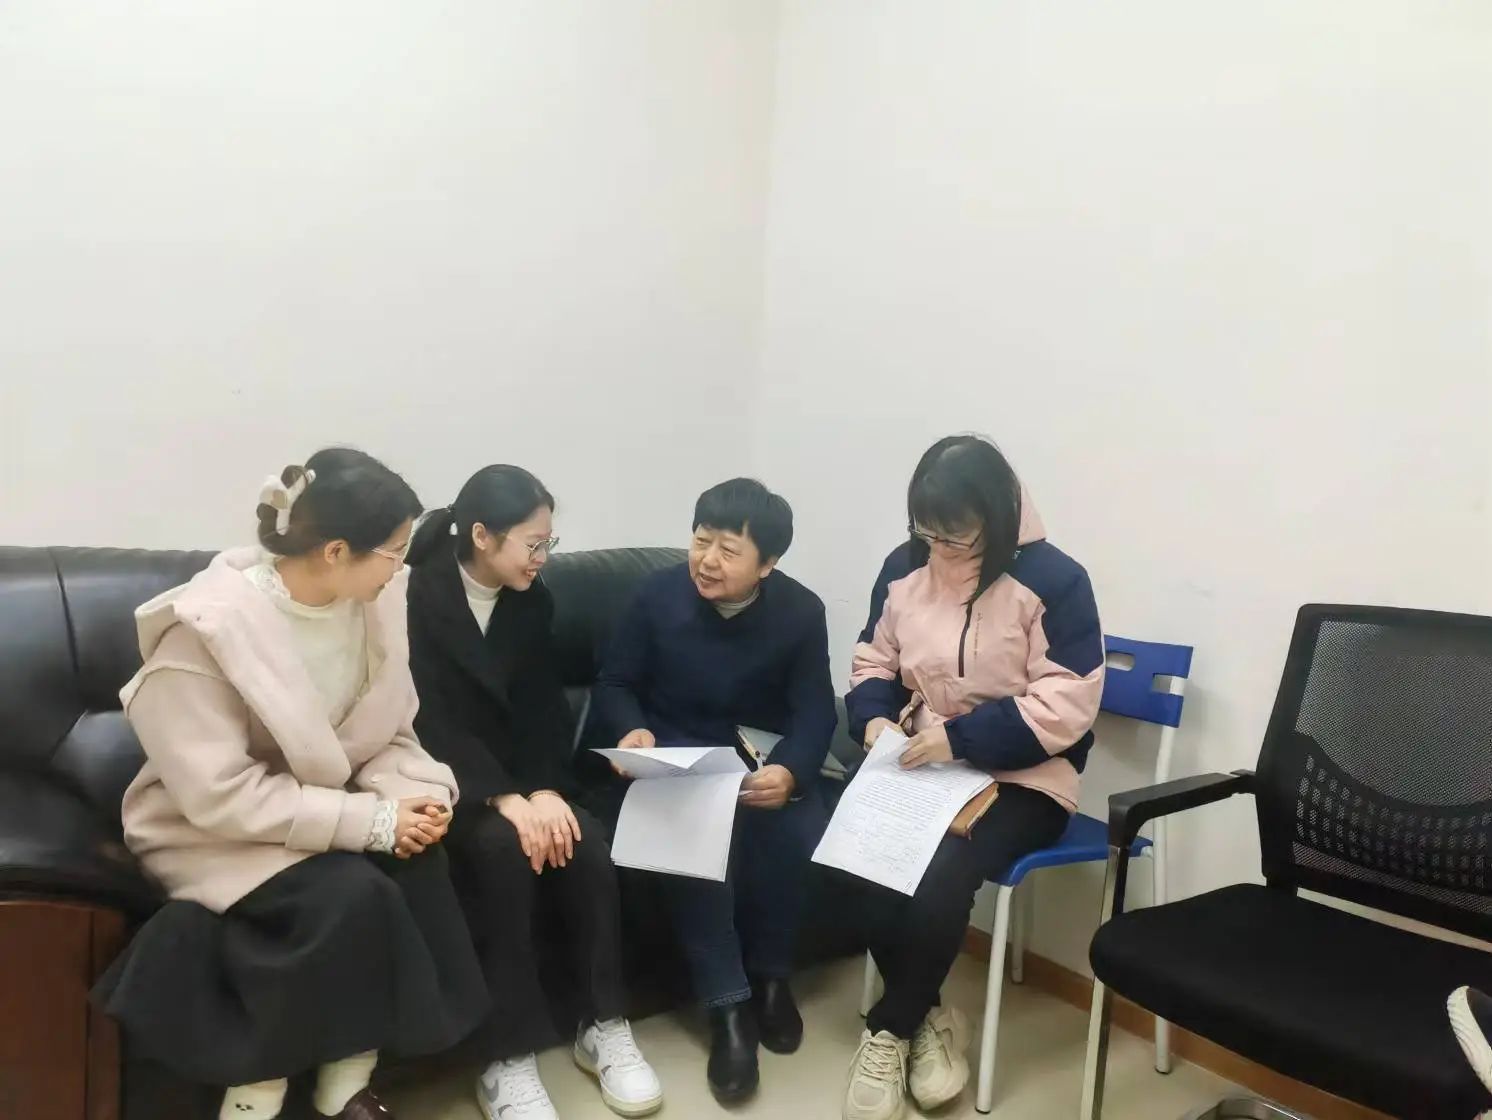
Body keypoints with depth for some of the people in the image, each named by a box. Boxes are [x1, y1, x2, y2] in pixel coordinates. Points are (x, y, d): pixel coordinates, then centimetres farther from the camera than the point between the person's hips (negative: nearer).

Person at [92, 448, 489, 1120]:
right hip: (211, 828, -5)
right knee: (351, 894, -30)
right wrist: (371, 821, -28)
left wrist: (408, 794, -19)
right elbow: (221, 795, -26)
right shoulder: (205, 629, -25)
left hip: (329, 805, 6)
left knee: (423, 864, -22)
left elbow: (392, 734, 3)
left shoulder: (375, 602, -7)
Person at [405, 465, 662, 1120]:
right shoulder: (418, 596, -13)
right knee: (502, 846, -32)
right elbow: (431, 722, -21)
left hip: (519, 774, 5)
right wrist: (504, 798, -31)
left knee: (586, 842, -22)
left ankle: (604, 1026, -7)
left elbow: (545, 710, 2)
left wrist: (545, 790, -17)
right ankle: (509, 1060, -23)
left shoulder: (532, 601, 6)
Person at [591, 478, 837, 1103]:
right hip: (678, 754, -1)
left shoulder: (800, 612, -8)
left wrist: (790, 771, -30)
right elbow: (614, 684, -1)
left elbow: (815, 711, -8)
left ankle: (771, 974, 1)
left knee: (797, 832, -28)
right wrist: (633, 730, -24)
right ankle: (727, 1003, -16)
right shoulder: (659, 594, -9)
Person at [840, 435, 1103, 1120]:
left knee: (941, 876, -30)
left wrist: (962, 737, -24)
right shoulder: (904, 568, 4)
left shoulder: (1053, 580, -12)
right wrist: (874, 718, -8)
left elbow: (1067, 705, -16)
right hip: (921, 767, 4)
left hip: (1022, 779, -4)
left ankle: (890, 1030, -2)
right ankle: (926, 1020, 0)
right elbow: (874, 663, 14)